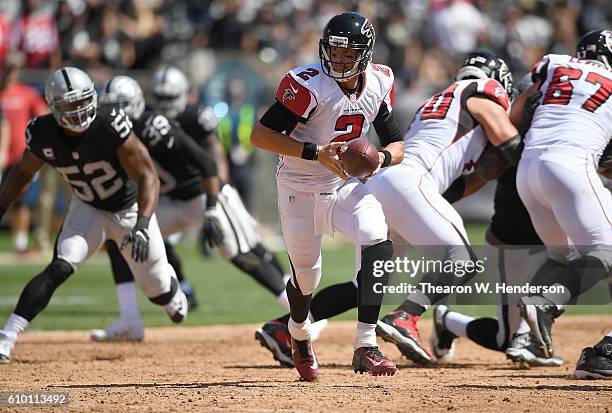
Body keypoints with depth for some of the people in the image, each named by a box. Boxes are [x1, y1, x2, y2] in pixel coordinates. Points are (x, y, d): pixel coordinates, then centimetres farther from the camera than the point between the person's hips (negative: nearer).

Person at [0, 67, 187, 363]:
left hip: (131, 210, -1)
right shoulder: (43, 135, -20)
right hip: (87, 210, 1)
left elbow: (148, 177, -32)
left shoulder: (111, 128, -33)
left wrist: (142, 226, -44)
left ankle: (173, 295, 50)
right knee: (60, 268, -25)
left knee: (160, 291, 10)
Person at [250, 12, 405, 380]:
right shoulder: (309, 85, -23)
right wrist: (315, 153, -35)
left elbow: (397, 145, 1)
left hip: (349, 184, 3)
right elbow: (260, 135, -27)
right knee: (306, 277, 6)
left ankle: (366, 346, -20)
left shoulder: (379, 83, -7)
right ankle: (300, 336, 43)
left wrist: (383, 158, -23)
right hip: (301, 189, -3)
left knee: (379, 245, -23)